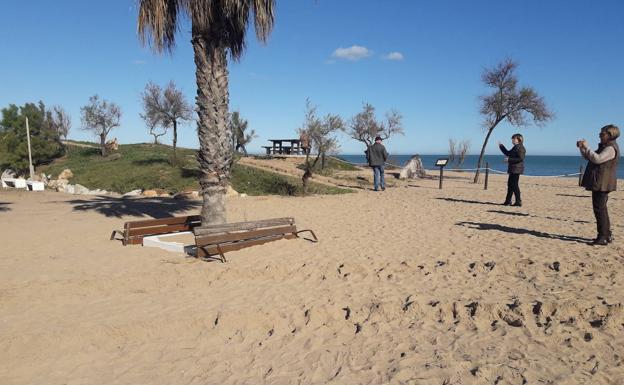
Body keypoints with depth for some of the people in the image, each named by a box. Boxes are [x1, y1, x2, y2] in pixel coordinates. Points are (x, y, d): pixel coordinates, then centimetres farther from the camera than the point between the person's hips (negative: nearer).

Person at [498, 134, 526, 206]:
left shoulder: (520, 147, -14)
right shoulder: (515, 147, 17)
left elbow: (520, 159, -22)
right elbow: (508, 153, 28)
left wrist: (509, 159, -20)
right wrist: (501, 146, 24)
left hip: (516, 169, -10)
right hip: (512, 169, 10)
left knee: (514, 185, -7)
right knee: (510, 184, 14)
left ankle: (518, 202, -2)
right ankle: (508, 201, 21)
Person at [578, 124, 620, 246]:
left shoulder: (611, 148, -15)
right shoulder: (604, 147, 18)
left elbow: (597, 159, -29)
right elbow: (589, 158, 24)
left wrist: (586, 147, -21)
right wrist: (582, 148, 9)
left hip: (602, 184, -11)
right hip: (598, 184, 11)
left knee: (600, 209, -8)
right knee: (601, 209, 16)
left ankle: (603, 237, -4)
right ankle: (607, 235, 25)